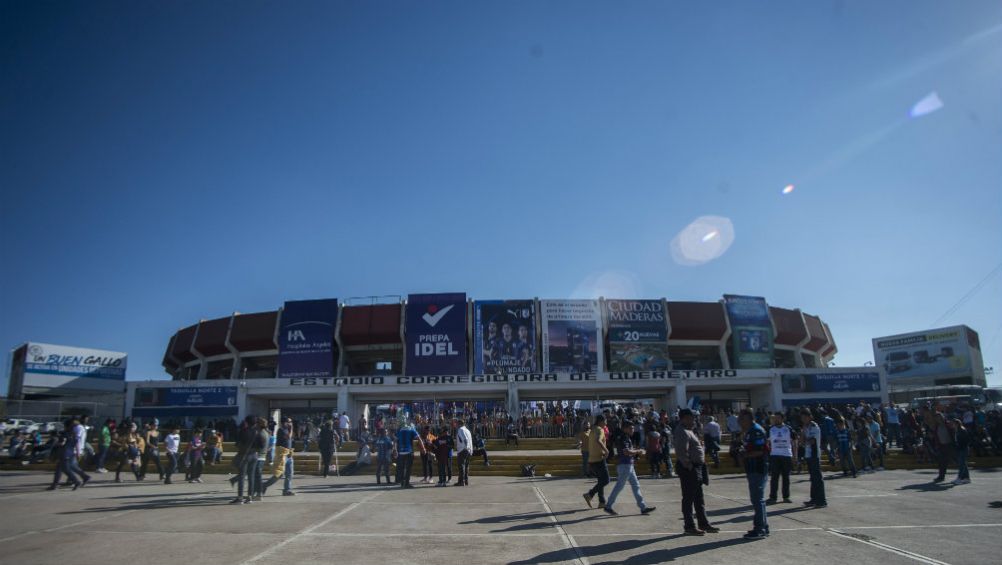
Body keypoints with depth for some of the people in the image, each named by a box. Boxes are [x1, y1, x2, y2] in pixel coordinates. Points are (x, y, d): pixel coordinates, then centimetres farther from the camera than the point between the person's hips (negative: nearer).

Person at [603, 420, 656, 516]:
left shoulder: (627, 438, 15)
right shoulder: (622, 439, -17)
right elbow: (626, 452, -28)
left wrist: (636, 451, 5)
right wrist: (638, 451, -14)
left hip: (629, 466, 10)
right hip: (624, 465, -10)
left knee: (636, 486, 10)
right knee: (619, 486, -3)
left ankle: (643, 507, 13)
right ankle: (608, 506, 7)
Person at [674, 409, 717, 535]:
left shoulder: (688, 430, 15)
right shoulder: (682, 432, -19)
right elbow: (682, 453, -26)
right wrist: (689, 467, -22)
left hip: (696, 467, 11)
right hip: (688, 468, -11)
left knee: (698, 498, 18)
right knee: (689, 498, -1)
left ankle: (703, 523, 28)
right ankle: (690, 527, 7)